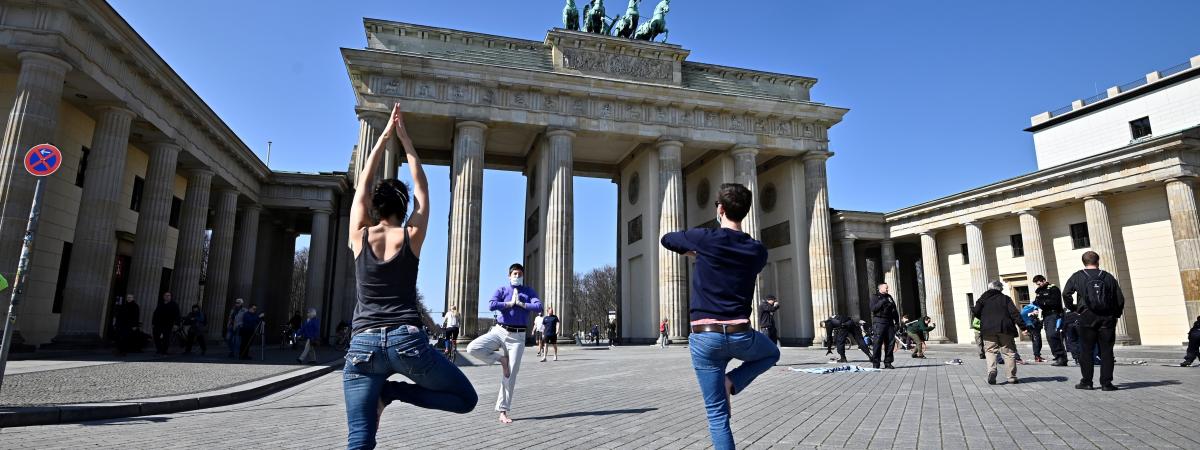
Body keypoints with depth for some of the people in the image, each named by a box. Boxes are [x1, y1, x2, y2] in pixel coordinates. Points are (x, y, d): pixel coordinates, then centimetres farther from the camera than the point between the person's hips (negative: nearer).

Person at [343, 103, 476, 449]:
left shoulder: (360, 236, 6)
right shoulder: (412, 236, 3)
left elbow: (363, 185, 17)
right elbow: (422, 188, 14)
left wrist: (384, 137, 21)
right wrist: (405, 140, 17)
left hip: (363, 343, 3)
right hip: (407, 339, -2)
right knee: (467, 398, 11)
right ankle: (395, 391, -8)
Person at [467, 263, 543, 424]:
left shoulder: (529, 291, 7)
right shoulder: (502, 290, 5)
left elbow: (539, 306, -10)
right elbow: (491, 305, -14)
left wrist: (521, 304, -10)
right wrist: (509, 304, -10)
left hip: (517, 336, -1)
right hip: (499, 331, 1)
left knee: (511, 375, -1)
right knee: (472, 348, -21)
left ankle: (503, 411, 9)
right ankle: (501, 359, 1)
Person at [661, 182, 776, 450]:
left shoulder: (705, 238, -6)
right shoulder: (758, 250, 4)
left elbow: (666, 239, 11)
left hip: (704, 337, -1)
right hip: (740, 335, 2)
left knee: (717, 414, 7)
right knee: (772, 353, 34)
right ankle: (732, 383, 11)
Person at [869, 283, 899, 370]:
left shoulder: (889, 297, 20)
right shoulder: (875, 297, 3)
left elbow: (895, 310, 20)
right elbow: (873, 308, -12)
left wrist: (897, 322, 12)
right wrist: (882, 302, -17)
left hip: (889, 323, 6)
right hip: (879, 322, -6)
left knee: (890, 342, 2)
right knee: (878, 342, -8)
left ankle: (888, 362, 11)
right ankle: (875, 364, -5)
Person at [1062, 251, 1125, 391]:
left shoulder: (1077, 277, 1)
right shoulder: (1108, 277, 6)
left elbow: (1066, 294, -5)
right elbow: (1120, 298, 5)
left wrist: (1072, 307, 9)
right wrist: (1116, 314, 15)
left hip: (1087, 317, -1)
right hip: (1107, 318, 2)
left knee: (1086, 350, 5)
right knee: (1106, 351, 5)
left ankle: (1086, 382, 7)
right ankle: (1106, 383, 5)